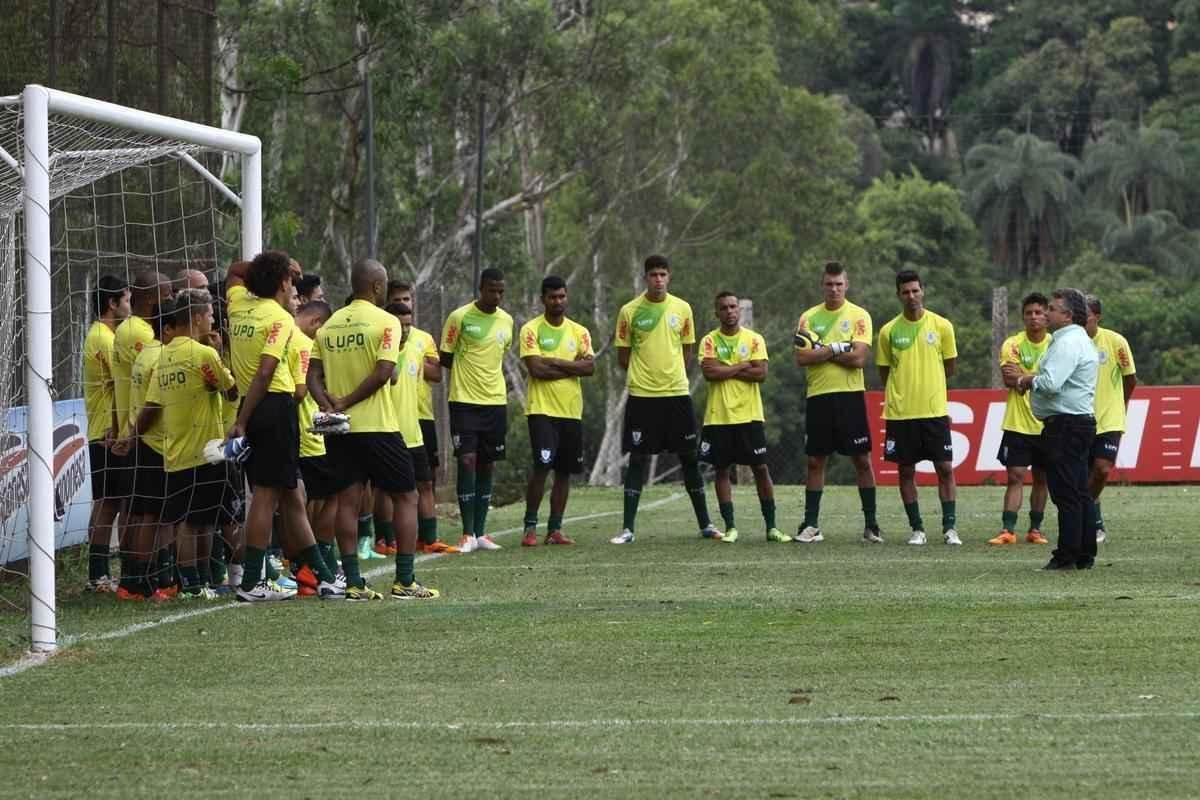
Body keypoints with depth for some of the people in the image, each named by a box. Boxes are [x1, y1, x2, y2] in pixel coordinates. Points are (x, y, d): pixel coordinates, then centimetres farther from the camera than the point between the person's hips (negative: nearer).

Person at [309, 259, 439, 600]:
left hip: (339, 430, 5)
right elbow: (383, 372, -17)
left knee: (347, 501, 5)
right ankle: (405, 581, 2)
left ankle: (353, 583, 1)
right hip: (377, 426, -5)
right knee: (406, 497, 6)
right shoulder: (385, 322, -8)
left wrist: (328, 404, -7)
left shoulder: (330, 324, 10)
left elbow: (313, 374, 4)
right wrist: (346, 402, -12)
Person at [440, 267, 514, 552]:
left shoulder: (506, 321, 9)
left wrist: (501, 387, 12)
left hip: (496, 401, 5)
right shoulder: (460, 317, -7)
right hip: (464, 401, -5)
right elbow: (445, 359, 0)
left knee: (487, 465, 6)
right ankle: (467, 533, -10)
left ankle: (480, 532, 11)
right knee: (467, 460, -13)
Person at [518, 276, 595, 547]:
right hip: (542, 409, -5)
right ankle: (530, 527, -4)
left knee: (565, 472, 5)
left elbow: (590, 367, -3)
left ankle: (555, 529, 12)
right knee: (541, 466, -15)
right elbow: (536, 369, -14)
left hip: (572, 411, 5)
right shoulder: (531, 330, -2)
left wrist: (555, 363, -12)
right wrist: (573, 367, -8)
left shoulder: (579, 332, 10)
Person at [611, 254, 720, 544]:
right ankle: (628, 528, 1)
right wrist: (645, 375, 5)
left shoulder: (682, 308, 4)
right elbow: (623, 356, 5)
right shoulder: (630, 311, -2)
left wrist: (672, 375, 7)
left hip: (677, 392, 2)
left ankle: (705, 524, 15)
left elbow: (688, 350, 13)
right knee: (638, 459, -2)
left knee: (689, 457, 6)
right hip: (642, 395, -2)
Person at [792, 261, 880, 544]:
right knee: (815, 461, 4)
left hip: (850, 395, -2)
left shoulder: (859, 316, 0)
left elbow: (859, 358, -12)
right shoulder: (809, 317, 7)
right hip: (819, 395, 2)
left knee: (862, 460, -1)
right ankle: (811, 525, 10)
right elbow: (801, 357, -5)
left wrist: (819, 350, -10)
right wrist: (836, 349, -12)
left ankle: (871, 524, 6)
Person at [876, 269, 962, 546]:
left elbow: (949, 368, 10)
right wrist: (901, 392, 3)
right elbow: (884, 373, 10)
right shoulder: (889, 331, 2)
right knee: (906, 471, 4)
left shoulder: (941, 326, 1)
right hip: (900, 412, 1)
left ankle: (949, 528, 5)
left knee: (945, 468, -2)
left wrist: (926, 380, 7)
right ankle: (917, 528, 12)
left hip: (935, 410, 0)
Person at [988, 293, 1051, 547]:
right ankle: (1007, 530, -7)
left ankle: (1035, 529, 16)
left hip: (1047, 424, 2)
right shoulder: (1013, 344, -1)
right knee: (1015, 476, -6)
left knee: (1041, 478, 7)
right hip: (1018, 423, -2)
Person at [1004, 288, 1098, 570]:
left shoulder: (1068, 343, -16)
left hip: (1065, 426, -11)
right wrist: (1026, 379, 9)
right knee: (1079, 492, 12)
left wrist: (1023, 380, -7)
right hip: (1079, 423, 11)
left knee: (1066, 493, -9)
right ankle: (1084, 555, 15)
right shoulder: (1079, 340, 20)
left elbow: (1050, 384, -25)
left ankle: (1067, 556, -8)